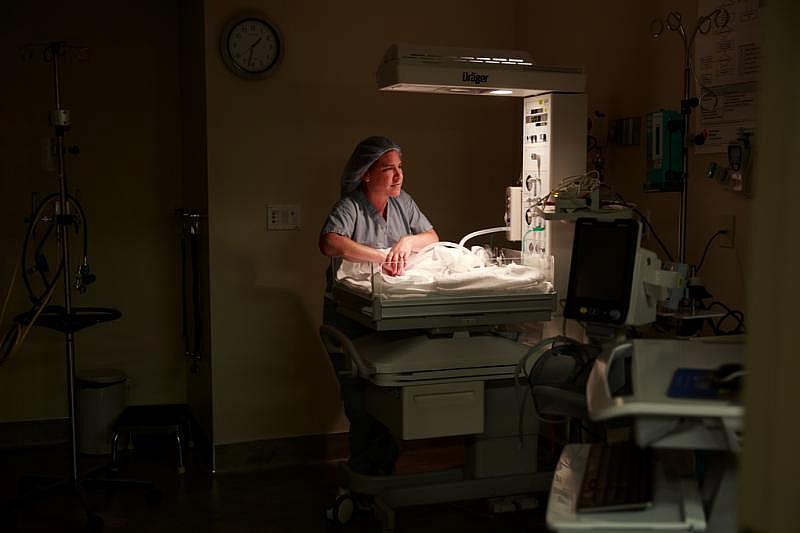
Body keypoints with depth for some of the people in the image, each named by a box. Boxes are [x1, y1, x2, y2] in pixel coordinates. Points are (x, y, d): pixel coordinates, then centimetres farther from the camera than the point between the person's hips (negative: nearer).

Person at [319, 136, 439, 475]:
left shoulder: (402, 202, 7)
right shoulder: (349, 207, -15)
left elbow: (432, 236, 7)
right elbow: (329, 243, -33)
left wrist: (408, 241, -15)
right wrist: (383, 256, -36)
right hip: (351, 316, -6)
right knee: (361, 400, -3)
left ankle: (386, 467, 24)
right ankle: (363, 471, 13)